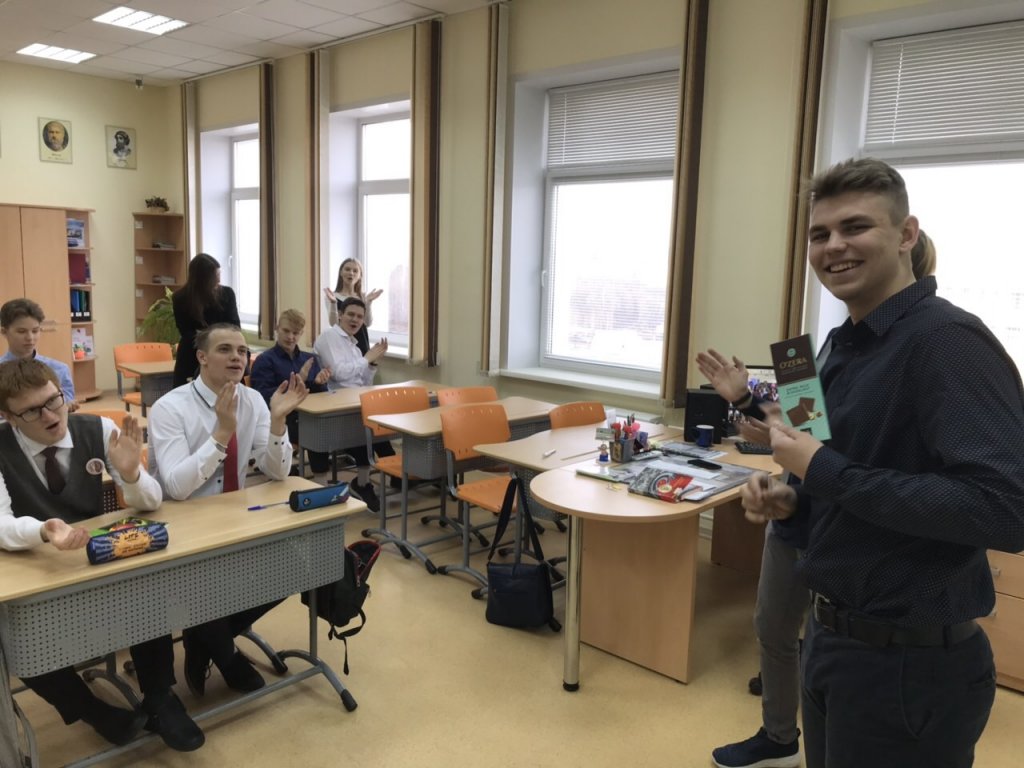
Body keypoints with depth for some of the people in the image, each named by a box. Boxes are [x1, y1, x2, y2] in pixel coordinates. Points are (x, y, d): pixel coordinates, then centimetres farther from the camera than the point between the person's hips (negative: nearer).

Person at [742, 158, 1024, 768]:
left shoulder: (948, 340, -19)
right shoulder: (846, 345, 7)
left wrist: (824, 471, -24)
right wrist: (796, 498, 0)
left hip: (909, 663, -8)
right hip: (832, 637, 8)